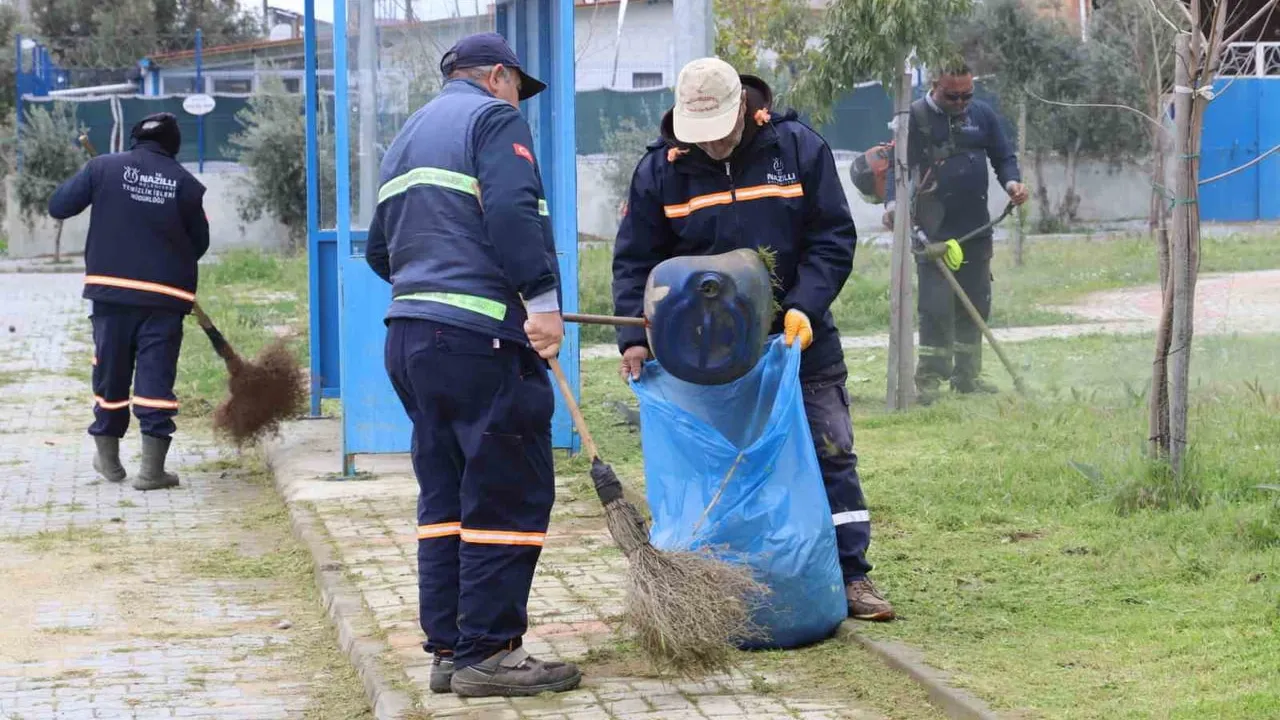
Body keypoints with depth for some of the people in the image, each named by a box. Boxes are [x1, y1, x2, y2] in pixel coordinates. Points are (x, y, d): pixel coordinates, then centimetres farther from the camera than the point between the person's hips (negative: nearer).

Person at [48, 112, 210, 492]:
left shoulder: (103, 168, -2)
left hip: (112, 289, 1)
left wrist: (86, 186, 20)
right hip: (165, 295, -1)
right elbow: (200, 243, 6)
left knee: (111, 374, 14)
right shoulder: (185, 183, -1)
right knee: (156, 379, 0)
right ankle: (152, 469, -4)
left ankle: (109, 458, 25)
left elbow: (58, 206, 1)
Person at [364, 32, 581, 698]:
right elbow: (513, 213, -17)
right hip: (481, 338, -9)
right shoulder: (493, 118, -1)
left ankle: (448, 647, 12)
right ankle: (488, 653, -6)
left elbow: (380, 249, 27)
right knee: (510, 494, -5)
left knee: (445, 496, 12)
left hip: (409, 333, 9)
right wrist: (543, 299, -18)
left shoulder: (407, 137, 25)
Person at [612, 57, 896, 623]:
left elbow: (834, 238, -4)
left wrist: (804, 307, -17)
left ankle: (850, 575, 9)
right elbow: (634, 261, 1)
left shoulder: (799, 148, -6)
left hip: (799, 340, 0)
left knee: (830, 454, 2)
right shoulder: (660, 169, -3)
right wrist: (634, 336, -12)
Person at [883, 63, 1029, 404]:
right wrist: (892, 202, -21)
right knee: (936, 306, -10)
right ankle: (930, 378, -6)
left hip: (976, 229, 5)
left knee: (975, 305, 10)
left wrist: (1012, 181, -8)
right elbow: (897, 165, -4)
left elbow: (1004, 157, 14)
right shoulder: (915, 117, -2)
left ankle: (967, 375, 21)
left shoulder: (983, 114, 10)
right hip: (933, 231, -5)